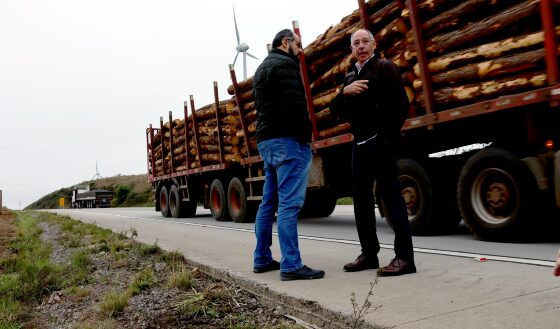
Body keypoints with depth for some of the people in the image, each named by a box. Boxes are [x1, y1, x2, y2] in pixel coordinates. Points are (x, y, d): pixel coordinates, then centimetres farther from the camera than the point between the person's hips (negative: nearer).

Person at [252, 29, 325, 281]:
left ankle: (262, 259, 20)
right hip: (287, 140, -10)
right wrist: (306, 132, -9)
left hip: (266, 140, 10)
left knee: (268, 202, 13)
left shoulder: (262, 68, 25)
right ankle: (291, 266, -10)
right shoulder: (284, 64, -6)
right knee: (289, 204, -11)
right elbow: (293, 104, -19)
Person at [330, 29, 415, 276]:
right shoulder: (350, 75, 19)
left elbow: (401, 105, -12)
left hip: (380, 142, -7)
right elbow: (336, 111, 10)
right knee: (361, 199, 9)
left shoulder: (384, 68, -1)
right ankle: (369, 253, 19)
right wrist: (345, 92, -9)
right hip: (359, 144, 7)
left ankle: (404, 257, -3)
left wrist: (387, 136, -18)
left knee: (391, 196, -7)